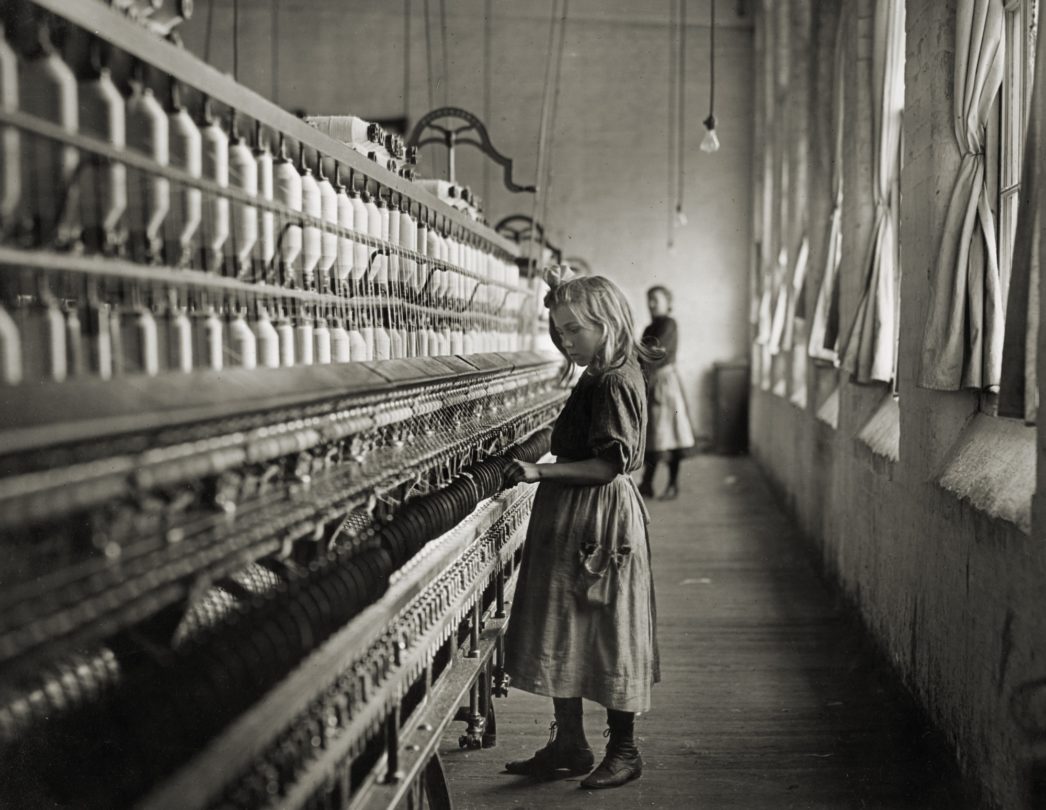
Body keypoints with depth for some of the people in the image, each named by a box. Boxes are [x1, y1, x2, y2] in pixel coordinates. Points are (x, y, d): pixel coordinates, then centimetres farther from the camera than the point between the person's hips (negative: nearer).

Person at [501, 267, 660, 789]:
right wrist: (560, 296, 19)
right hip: (570, 521, 10)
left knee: (608, 633, 1)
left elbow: (610, 463, -24)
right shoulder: (603, 375, 10)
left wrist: (542, 472, -28)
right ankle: (568, 744, 23)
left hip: (598, 524, -10)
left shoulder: (614, 384, -18)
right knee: (561, 630, 13)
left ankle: (623, 751, 15)